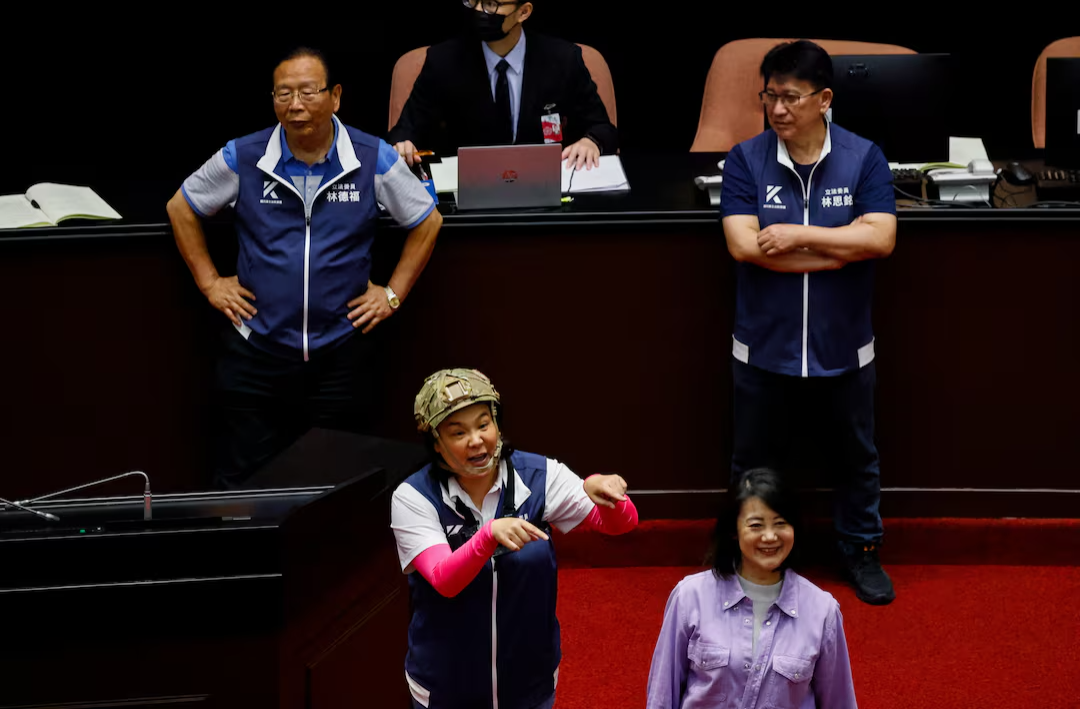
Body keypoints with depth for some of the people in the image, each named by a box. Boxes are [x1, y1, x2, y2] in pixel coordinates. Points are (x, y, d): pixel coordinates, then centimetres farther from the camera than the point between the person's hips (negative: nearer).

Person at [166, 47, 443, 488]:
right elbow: (182, 208, 13)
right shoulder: (242, 158, -3)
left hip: (341, 355, 0)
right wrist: (209, 283, 9)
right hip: (256, 353, 0)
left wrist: (393, 294, 5)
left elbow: (426, 222, 9)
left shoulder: (373, 160, -4)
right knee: (242, 485, 5)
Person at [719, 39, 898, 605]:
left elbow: (880, 238, -18)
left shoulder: (864, 159, -6)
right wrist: (837, 251, -19)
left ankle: (861, 549, 36)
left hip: (842, 349, 0)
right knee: (756, 462, 15)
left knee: (855, 458, 16)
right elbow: (743, 244, -19)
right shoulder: (745, 160, -7)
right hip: (764, 348, 0)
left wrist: (798, 234, -22)